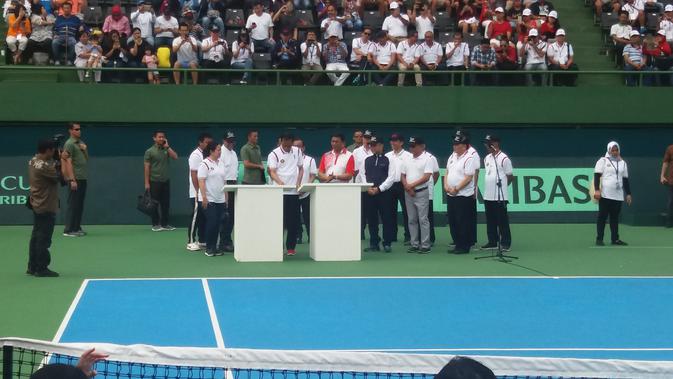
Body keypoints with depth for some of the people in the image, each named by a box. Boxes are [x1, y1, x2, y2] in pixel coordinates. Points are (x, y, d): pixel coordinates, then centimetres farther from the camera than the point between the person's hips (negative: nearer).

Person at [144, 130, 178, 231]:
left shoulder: (167, 149, 9)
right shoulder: (150, 151, -3)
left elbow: (175, 157, -6)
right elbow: (147, 167, -6)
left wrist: (167, 147, -9)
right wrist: (147, 182, -10)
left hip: (166, 181, 4)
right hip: (155, 181, -4)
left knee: (166, 203, 6)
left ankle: (165, 224, 14)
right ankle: (155, 225, 9)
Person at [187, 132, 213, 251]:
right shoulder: (196, 155, -12)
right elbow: (194, 175, -16)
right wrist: (198, 192, -19)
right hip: (198, 194, -8)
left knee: (204, 218, 11)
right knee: (195, 218, -4)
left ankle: (202, 240, 19)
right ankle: (191, 242, 1)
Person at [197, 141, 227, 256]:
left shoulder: (220, 163, 14)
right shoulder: (205, 164, -8)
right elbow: (201, 181, -14)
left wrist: (226, 197, 17)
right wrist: (204, 197, -21)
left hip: (220, 200, 7)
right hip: (209, 200, -7)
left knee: (218, 224, 6)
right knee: (211, 223, -7)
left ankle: (214, 247, 13)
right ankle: (209, 248, 2)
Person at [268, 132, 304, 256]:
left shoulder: (297, 151, 9)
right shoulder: (274, 154, -4)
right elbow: (272, 172, -12)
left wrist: (298, 183, 1)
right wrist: (280, 182, -31)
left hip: (294, 191, 4)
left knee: (294, 221, 4)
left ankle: (290, 247, 12)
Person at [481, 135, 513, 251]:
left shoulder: (504, 159, -10)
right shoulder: (487, 158, 13)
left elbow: (510, 176, -5)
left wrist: (501, 186, 2)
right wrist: (490, 187, 14)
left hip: (500, 196, -7)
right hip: (488, 196, 7)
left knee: (502, 221, -3)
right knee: (490, 221, 11)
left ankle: (505, 243, 1)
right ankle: (492, 242, 19)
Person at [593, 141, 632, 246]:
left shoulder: (623, 163, 15)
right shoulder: (603, 161, 0)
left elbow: (625, 179, 17)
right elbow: (597, 175, -6)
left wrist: (628, 194, 13)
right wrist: (597, 190, -16)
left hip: (618, 195, 4)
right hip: (605, 194, -4)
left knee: (615, 217, 6)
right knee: (602, 216, -1)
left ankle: (615, 239, 10)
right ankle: (599, 239, 3)